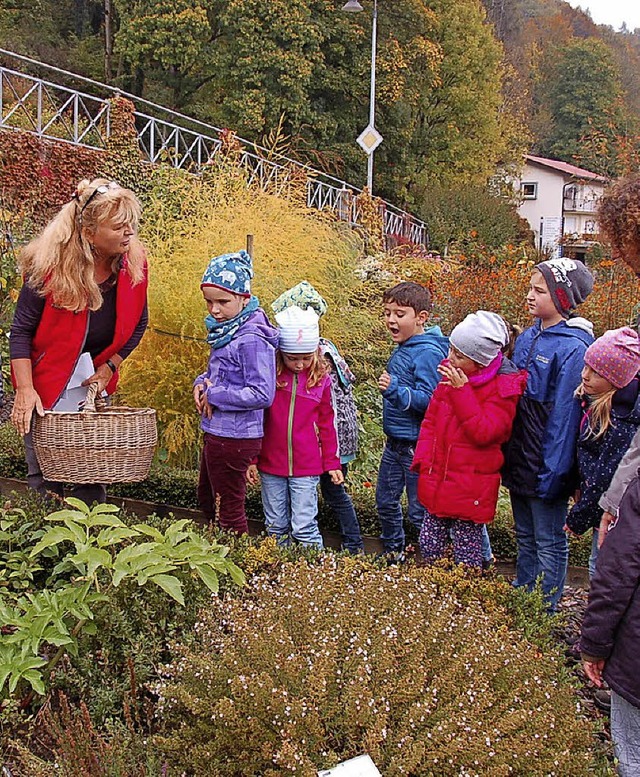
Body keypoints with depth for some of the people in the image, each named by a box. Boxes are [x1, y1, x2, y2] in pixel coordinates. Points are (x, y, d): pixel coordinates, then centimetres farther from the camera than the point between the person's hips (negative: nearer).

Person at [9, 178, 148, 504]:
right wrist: (25, 390, -22)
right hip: (45, 379, -3)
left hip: (95, 379, 3)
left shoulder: (134, 264, -13)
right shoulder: (50, 266, -22)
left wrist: (108, 369, -7)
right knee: (45, 485, 2)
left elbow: (137, 325, 2)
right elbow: (21, 330, -15)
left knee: (93, 482, 8)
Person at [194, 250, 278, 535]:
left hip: (234, 438, -10)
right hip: (216, 433, 10)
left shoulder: (252, 340, -23)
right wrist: (202, 383, -4)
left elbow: (262, 394, -27)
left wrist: (214, 395, -19)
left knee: (229, 509, 6)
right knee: (206, 498, 25)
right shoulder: (227, 330, 6)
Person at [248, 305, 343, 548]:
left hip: (306, 468, -1)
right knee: (276, 528, 11)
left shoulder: (321, 380, -2)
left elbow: (327, 423, 8)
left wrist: (332, 463, 8)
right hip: (270, 466, 1)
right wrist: (251, 459, 4)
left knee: (304, 527, -4)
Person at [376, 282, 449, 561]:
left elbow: (429, 400, -27)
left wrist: (395, 390, -36)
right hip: (394, 443, 9)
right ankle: (393, 553, 38)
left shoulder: (428, 353, -20)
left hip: (417, 446, -9)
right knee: (385, 501, 19)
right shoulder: (401, 349, 8)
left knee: (420, 511, 2)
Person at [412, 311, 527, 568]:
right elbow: (430, 420, 13)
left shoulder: (503, 388, -13)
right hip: (437, 480, 6)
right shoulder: (449, 375, 6)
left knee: (467, 555, 4)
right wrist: (423, 459, 3)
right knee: (429, 546, 13)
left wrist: (461, 391, -23)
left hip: (470, 487, -6)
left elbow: (483, 432, -21)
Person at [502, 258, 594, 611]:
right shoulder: (527, 338, 5)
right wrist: (508, 453, 14)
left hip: (545, 465, -8)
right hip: (519, 460, 8)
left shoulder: (572, 348, -18)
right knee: (525, 537, 21)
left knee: (549, 541, 9)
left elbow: (565, 415, -19)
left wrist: (552, 471, -19)